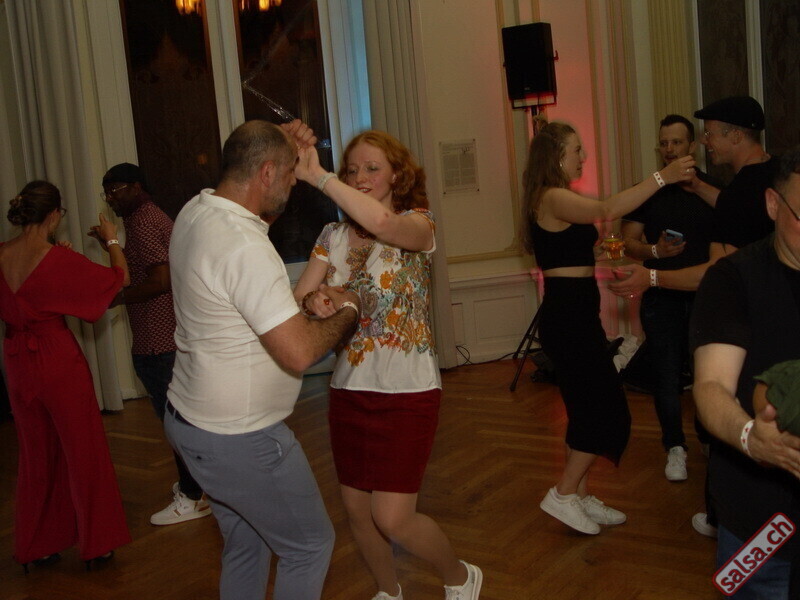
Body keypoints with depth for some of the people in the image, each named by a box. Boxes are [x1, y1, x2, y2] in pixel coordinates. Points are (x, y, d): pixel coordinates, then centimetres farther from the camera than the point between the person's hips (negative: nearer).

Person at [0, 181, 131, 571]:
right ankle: (96, 543, 20)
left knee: (36, 454, 19)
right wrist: (111, 240, 4)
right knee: (83, 451, 9)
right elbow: (120, 278, -11)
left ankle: (35, 547, 30)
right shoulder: (59, 260, -19)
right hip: (59, 362, -6)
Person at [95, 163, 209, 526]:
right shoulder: (154, 217, 17)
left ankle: (191, 498, 5)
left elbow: (161, 280, -24)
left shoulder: (141, 223, -15)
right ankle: (192, 483, 31)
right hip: (170, 335, 10)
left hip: (158, 342, -10)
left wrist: (117, 298, -15)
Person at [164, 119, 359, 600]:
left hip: (190, 415, 9)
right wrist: (348, 311, -10)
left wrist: (283, 143, 12)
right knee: (310, 546, 9)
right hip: (238, 439, -9)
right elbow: (300, 352, -29)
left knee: (245, 545, 23)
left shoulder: (196, 212, 1)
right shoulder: (245, 248, -28)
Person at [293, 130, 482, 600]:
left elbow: (384, 224, -33)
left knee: (392, 517, -6)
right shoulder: (334, 235, 7)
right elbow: (298, 296, -2)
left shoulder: (418, 224, -8)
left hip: (407, 391, -5)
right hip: (349, 388, 5)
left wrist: (316, 175, -34)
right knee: (357, 509, 12)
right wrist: (313, 301, -25)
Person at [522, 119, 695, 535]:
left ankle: (579, 497, 23)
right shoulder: (554, 198, -16)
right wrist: (663, 177, -30)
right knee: (608, 411, -5)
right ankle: (564, 494, 3)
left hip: (574, 316, 10)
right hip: (568, 317, -10)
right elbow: (608, 210, -32)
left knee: (587, 410, 15)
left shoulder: (557, 199, 16)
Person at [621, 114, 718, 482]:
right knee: (667, 374, 0)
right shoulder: (648, 192, 3)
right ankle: (675, 448, 14)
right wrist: (655, 250, -22)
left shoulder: (713, 190, 5)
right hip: (662, 296, -1)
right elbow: (629, 242, -2)